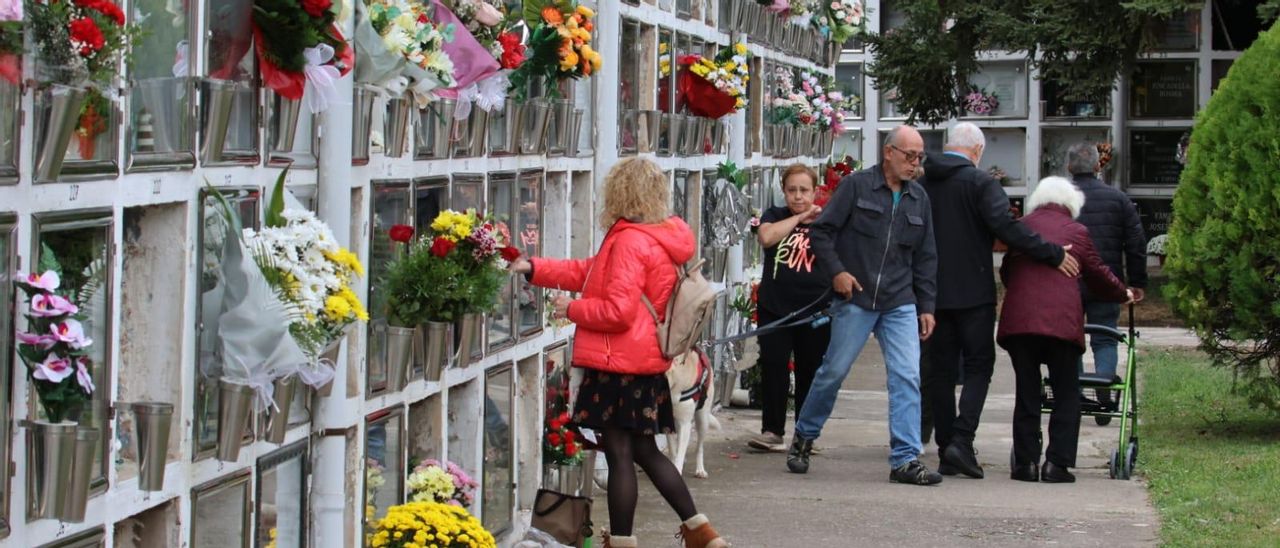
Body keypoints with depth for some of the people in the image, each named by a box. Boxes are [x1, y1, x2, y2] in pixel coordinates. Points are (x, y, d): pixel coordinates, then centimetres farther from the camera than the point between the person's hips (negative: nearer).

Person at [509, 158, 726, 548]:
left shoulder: (630, 241, -18)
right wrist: (534, 269, 14)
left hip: (620, 367, -9)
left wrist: (571, 309, -8)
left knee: (619, 453, 0)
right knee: (645, 452, 19)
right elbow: (591, 272, 17)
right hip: (646, 362, 9)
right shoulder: (661, 236, 12)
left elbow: (617, 310, -24)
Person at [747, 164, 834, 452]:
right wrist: (799, 218, -12)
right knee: (773, 368, -3)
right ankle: (772, 431, 4)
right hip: (775, 308, 0)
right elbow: (766, 237, -14)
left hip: (815, 310, 0)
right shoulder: (775, 216, 8)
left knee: (810, 372, 5)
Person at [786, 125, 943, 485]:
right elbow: (821, 231, -2)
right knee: (834, 371, 4)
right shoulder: (856, 186, -2)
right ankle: (803, 438, 24)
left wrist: (926, 306, 12)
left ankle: (906, 459, -7)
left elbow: (925, 258, 17)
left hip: (900, 305, 4)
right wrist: (836, 271, -13)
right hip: (855, 299, -4)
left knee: (907, 378, -7)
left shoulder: (919, 198, 12)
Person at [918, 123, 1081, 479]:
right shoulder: (979, 182, -9)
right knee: (978, 367, 3)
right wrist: (1053, 255, -17)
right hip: (972, 292, -5)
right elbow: (1005, 227, -20)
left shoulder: (921, 183, 8)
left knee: (940, 370, 10)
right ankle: (961, 442, -14)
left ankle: (946, 453, 9)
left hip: (931, 292, 5)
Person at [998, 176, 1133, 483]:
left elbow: (1006, 272, 23)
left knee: (1026, 392, 9)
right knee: (1066, 394, 7)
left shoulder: (1022, 227, 13)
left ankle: (1026, 461, 6)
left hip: (1019, 319, 2)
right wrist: (1123, 294, 40)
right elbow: (1098, 273, 21)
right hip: (1062, 320, -1)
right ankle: (1057, 463, 0)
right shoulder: (1076, 231, 10)